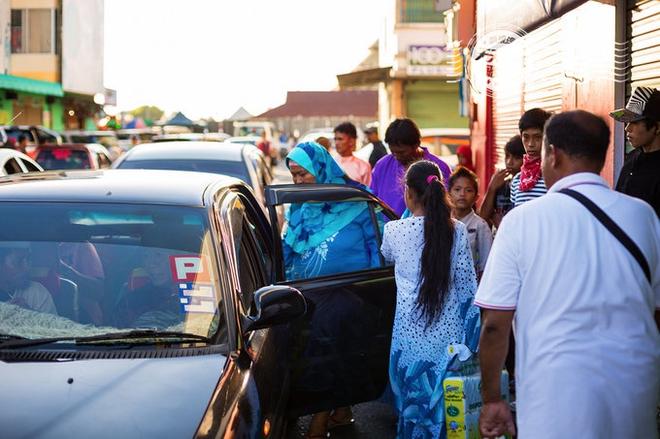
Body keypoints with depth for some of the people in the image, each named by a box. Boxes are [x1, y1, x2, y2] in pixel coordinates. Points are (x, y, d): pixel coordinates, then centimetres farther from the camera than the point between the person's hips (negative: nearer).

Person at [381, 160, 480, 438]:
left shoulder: (394, 230, -8)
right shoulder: (457, 231, -4)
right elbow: (467, 284, -1)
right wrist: (469, 336, 9)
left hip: (410, 327, -1)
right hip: (448, 328, 2)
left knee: (413, 391, 11)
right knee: (446, 394, 11)